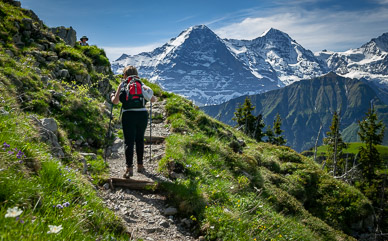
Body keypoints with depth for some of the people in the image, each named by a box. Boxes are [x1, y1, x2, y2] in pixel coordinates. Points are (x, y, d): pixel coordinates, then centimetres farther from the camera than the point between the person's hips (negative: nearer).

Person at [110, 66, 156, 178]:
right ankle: (140, 165, 25)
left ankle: (129, 168, -11)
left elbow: (115, 101, -3)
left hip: (128, 115, -2)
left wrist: (112, 96, 18)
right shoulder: (142, 85, 11)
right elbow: (153, 100, 11)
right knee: (140, 140, 16)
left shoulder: (122, 85, 5)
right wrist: (155, 97, 34)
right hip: (143, 114, 3)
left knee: (129, 141, -1)